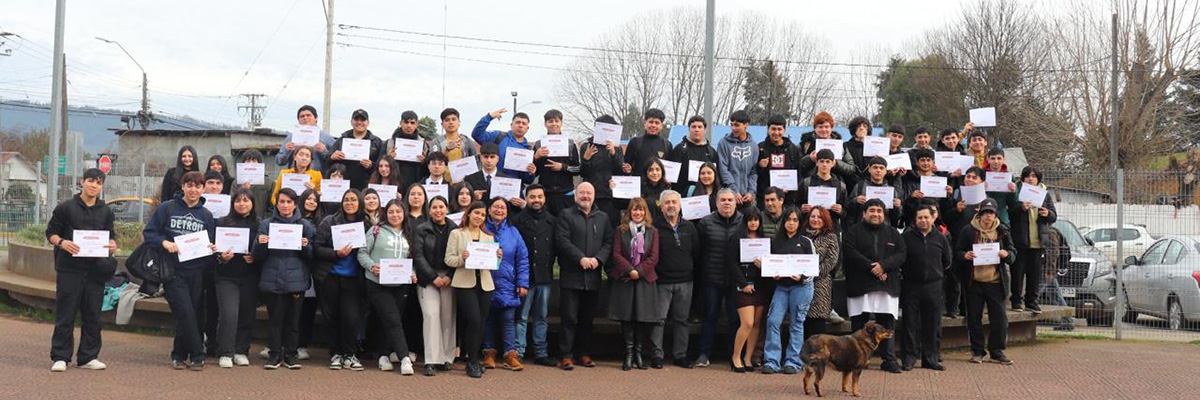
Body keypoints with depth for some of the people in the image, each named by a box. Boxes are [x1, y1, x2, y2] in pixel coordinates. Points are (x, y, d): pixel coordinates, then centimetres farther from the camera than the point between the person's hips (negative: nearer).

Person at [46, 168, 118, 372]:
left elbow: (111, 235, 19)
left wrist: (112, 245, -4)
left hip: (95, 270, 4)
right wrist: (62, 242, -18)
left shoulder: (106, 211, 12)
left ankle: (88, 357, 15)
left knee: (93, 315, 6)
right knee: (65, 314, -1)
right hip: (69, 269, -4)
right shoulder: (66, 207, 1)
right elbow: (51, 232, 3)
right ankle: (60, 357, 6)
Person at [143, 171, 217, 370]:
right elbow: (149, 232, 2)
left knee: (189, 313, 4)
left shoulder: (206, 215, 12)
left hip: (196, 271, 3)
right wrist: (164, 242, -15)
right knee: (185, 312, -13)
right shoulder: (166, 209, 3)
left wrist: (211, 248, -5)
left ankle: (179, 355, 16)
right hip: (173, 270, -3)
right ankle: (197, 355, -5)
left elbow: (210, 243, 17)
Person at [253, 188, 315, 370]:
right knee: (275, 319, 2)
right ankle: (275, 354, 11)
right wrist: (260, 244, -16)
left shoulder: (304, 225, 7)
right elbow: (258, 256, 4)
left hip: (296, 280, 0)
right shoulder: (266, 224, 6)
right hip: (273, 279, 0)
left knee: (293, 319, 4)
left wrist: (306, 246, -14)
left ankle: (290, 354, 14)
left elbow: (311, 256, 6)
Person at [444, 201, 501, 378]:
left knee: (480, 323, 5)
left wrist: (497, 257, -4)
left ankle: (473, 360, 17)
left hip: (485, 283, 5)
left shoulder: (489, 237, 17)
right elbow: (448, 260, -2)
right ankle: (472, 362, -4)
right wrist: (461, 258, -20)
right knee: (474, 321, -15)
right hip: (465, 284, -5)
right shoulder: (457, 234, 4)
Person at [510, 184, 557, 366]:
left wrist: (549, 264, 1)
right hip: (525, 275, -4)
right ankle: (518, 353, 0)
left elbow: (557, 247, 13)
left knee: (542, 317, 10)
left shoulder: (552, 221, 11)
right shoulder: (518, 220, -1)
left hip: (545, 276, 4)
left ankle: (541, 353, 15)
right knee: (521, 317, -3)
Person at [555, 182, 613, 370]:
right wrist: (581, 258, -16)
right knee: (569, 318, -4)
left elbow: (609, 242, 8)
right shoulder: (566, 215, 3)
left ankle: (584, 353, 17)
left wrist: (598, 259, -9)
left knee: (587, 318, 9)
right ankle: (566, 355, 0)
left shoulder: (603, 217, 14)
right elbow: (562, 241, -8)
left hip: (593, 277, 4)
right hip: (571, 276, -4)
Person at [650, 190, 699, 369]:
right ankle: (657, 355, 2)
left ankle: (680, 355, 14)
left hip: (685, 282, 3)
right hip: (662, 282, -3)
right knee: (659, 319, -4)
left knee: (681, 320, 8)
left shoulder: (689, 227, 10)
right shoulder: (655, 227, -2)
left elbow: (696, 253, 12)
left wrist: (694, 275, 8)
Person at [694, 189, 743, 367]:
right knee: (710, 316, 7)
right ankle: (704, 354, 13)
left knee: (735, 318, 5)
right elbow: (697, 249, 4)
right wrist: (700, 275, 0)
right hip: (712, 279, 0)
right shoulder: (705, 223, 2)